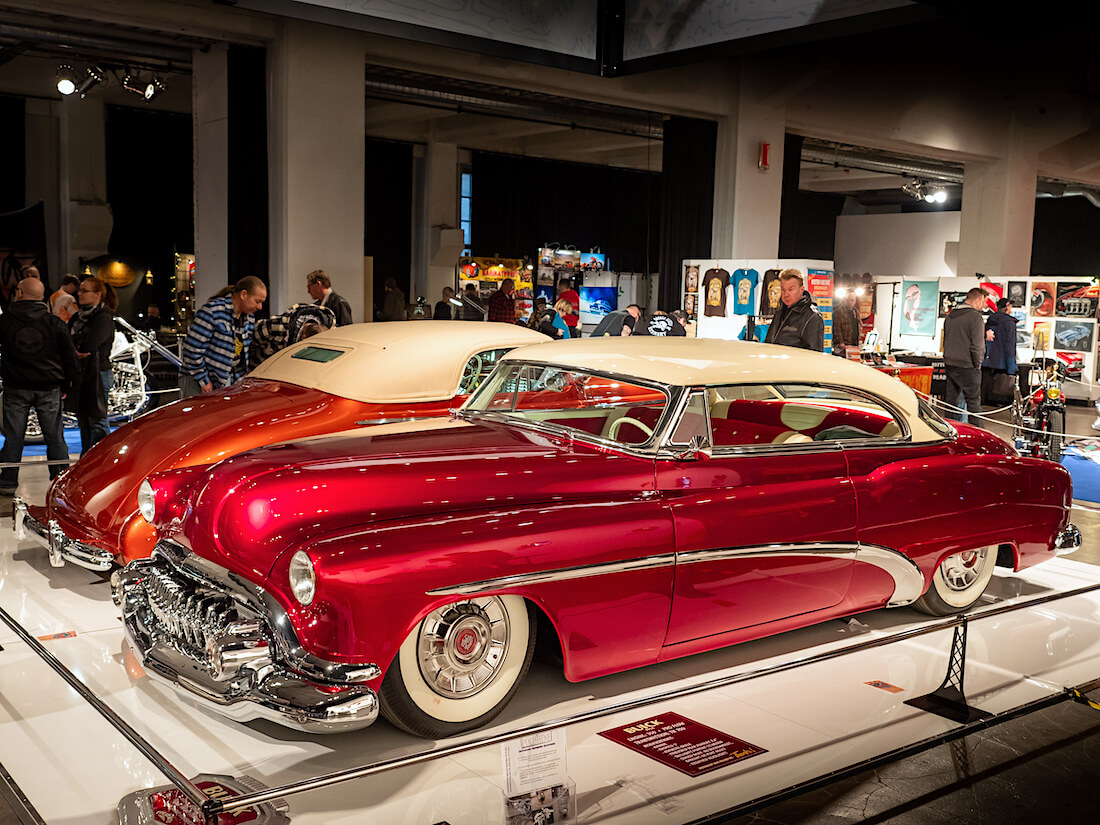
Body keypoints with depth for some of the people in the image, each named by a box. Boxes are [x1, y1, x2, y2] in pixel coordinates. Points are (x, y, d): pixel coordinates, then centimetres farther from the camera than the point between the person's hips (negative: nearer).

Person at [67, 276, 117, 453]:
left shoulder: (104, 318, -10)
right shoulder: (78, 316, 17)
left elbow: (88, 345, -20)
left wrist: (71, 342, -2)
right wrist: (74, 350, -12)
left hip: (97, 374, -8)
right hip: (79, 374, 8)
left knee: (97, 421, -5)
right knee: (83, 421, 13)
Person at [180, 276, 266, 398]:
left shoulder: (250, 317, 8)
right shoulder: (213, 310, -17)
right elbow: (193, 348, -18)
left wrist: (241, 379, 12)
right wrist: (203, 381, -14)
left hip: (229, 380, 7)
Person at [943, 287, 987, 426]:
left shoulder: (950, 315, 10)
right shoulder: (975, 316, -14)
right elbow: (977, 345, -18)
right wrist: (978, 364, -5)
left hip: (950, 364, 7)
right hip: (967, 367, -7)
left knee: (951, 400, 13)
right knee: (973, 401, 1)